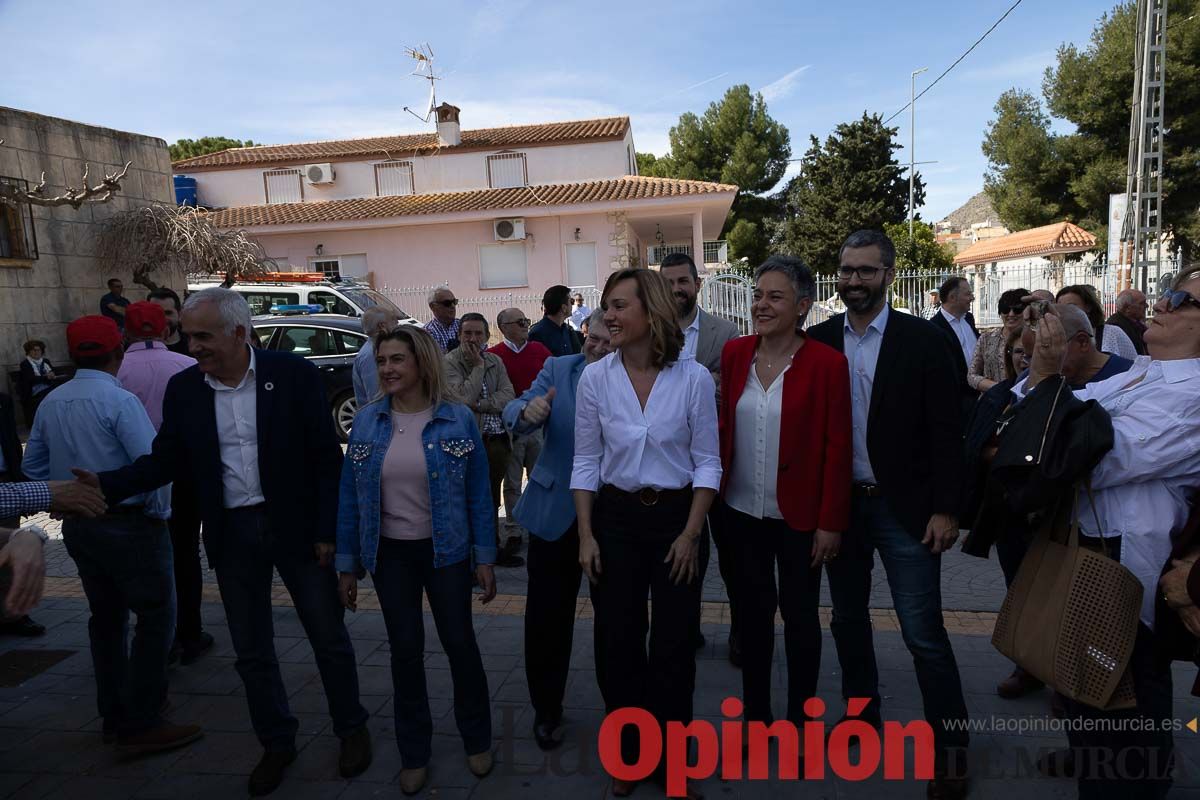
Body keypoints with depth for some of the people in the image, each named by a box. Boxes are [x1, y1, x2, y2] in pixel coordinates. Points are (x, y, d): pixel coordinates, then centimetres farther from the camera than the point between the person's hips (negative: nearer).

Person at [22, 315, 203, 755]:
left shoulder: (51, 403, 5)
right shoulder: (118, 401, -17)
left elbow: (33, 466, 14)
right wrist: (160, 511, -8)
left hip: (78, 527, 8)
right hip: (128, 525, -8)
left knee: (107, 617, 18)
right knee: (156, 617, 1)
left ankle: (115, 717, 29)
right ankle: (141, 725, 3)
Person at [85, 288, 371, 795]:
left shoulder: (293, 374, -11)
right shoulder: (183, 389, 1)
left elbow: (327, 457, -10)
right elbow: (164, 461, 4)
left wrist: (327, 530, -11)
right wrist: (103, 485, -14)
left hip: (295, 527, -3)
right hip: (232, 535, 4)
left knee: (329, 638, 10)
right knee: (251, 651, 15)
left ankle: (351, 728, 32)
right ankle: (277, 743, 36)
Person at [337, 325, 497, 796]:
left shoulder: (458, 419, -9)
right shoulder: (367, 421, -3)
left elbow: (478, 492, -5)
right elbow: (349, 495, 2)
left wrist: (485, 557, -6)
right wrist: (347, 563, 2)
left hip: (446, 550, -2)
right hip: (390, 554, 2)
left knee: (460, 643, 8)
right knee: (405, 650, 12)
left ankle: (477, 739, 32)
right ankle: (414, 752, 31)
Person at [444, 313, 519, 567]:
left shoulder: (495, 361, 11)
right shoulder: (449, 362, -5)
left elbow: (508, 397, -1)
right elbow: (463, 397, -19)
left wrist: (478, 404, -13)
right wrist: (478, 365, -12)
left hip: (497, 440, 6)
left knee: (492, 498, 18)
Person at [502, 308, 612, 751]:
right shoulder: (558, 368, -1)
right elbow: (515, 412, -12)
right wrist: (527, 411, -34)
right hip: (556, 512, 2)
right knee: (547, 616, 8)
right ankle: (546, 710, 29)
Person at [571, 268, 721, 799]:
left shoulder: (694, 377, -10)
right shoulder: (595, 377, -5)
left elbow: (707, 463, -4)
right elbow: (586, 462, 1)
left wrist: (690, 534, -9)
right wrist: (586, 536, -2)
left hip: (677, 516, -1)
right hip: (616, 517, 2)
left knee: (674, 644, 8)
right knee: (618, 642, 10)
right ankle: (628, 756, 34)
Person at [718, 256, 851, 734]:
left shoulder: (827, 363, -10)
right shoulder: (734, 354, 1)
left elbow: (837, 448, -10)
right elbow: (723, 426, 6)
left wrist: (831, 522, -11)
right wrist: (717, 490, 3)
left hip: (799, 515, -3)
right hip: (741, 511, 3)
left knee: (799, 615, 11)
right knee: (753, 610, 15)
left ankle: (799, 721, 31)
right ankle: (755, 714, 33)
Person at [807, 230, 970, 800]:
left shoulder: (925, 340, -7)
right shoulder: (817, 340, 1)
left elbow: (945, 432, -7)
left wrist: (944, 510, -11)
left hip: (904, 508, -3)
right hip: (838, 504, 4)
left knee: (924, 634, 0)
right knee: (848, 620, 17)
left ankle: (949, 746, 19)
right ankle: (862, 716, 37)